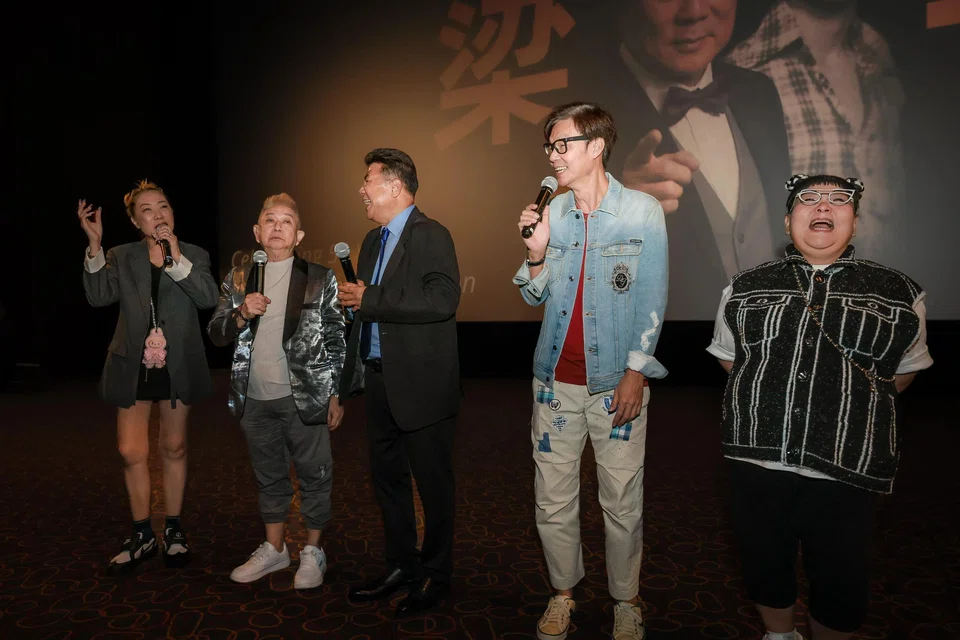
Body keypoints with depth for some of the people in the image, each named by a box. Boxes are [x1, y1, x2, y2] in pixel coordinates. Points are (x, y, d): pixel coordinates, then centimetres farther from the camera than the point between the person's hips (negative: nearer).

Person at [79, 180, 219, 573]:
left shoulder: (194, 255, 1)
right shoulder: (121, 257, 4)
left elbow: (209, 298, -16)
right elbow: (99, 296, -11)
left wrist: (177, 258, -23)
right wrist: (94, 246, -19)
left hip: (176, 367, 0)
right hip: (133, 367, 1)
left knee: (174, 449, 11)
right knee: (132, 452, 1)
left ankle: (174, 530, 27)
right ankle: (142, 536, 20)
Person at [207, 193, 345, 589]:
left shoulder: (320, 279, -2)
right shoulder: (238, 280, 8)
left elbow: (336, 341, -1)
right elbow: (216, 334, 7)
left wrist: (336, 396, -4)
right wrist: (242, 314, -13)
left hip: (304, 396, -3)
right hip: (255, 398, 4)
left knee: (313, 474, 6)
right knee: (269, 476, 17)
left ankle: (312, 551, 23)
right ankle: (274, 549, 33)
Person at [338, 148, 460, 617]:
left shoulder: (431, 236, -13)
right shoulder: (373, 239, 14)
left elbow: (444, 299, -28)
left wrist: (369, 299, -23)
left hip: (421, 384, -9)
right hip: (380, 381, 9)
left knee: (432, 483, 7)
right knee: (387, 478, 18)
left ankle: (435, 576, 25)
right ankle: (401, 566, 36)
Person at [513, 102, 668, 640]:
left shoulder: (643, 211, -4)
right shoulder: (552, 212, 7)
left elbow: (653, 299, -3)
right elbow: (535, 296, 11)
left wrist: (636, 371, -9)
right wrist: (538, 252, -8)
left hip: (617, 383, -3)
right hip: (556, 379, 4)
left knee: (622, 503, 6)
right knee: (553, 500, 10)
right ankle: (564, 592, 30)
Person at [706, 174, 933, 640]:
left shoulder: (899, 294, 0)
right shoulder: (744, 288, 5)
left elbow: (904, 371, 11)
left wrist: (854, 407, 7)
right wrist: (767, 403, 9)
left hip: (848, 471, -1)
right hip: (756, 460, 2)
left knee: (840, 582, 13)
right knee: (764, 566, 18)